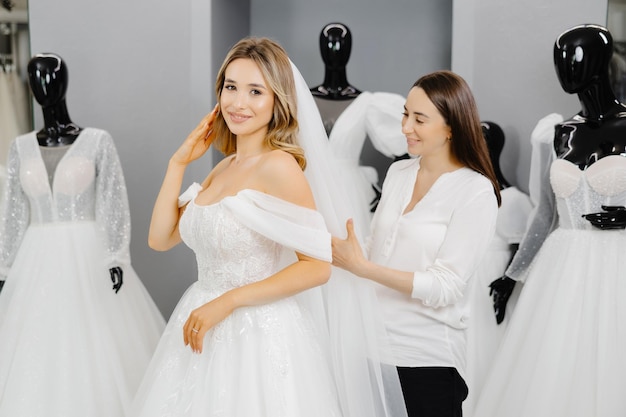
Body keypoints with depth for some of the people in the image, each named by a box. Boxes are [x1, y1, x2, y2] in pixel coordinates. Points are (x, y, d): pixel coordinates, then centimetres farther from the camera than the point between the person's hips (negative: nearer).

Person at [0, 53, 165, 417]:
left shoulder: (98, 141, -5)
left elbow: (115, 203, -6)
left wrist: (116, 257, -14)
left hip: (89, 258, -3)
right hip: (37, 263, 3)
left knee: (97, 349, 2)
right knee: (38, 354, 7)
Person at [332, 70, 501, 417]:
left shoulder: (476, 192, -11)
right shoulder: (397, 173, 7)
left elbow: (444, 288, -16)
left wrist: (360, 266, -20)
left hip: (427, 357, -5)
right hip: (373, 344, 5)